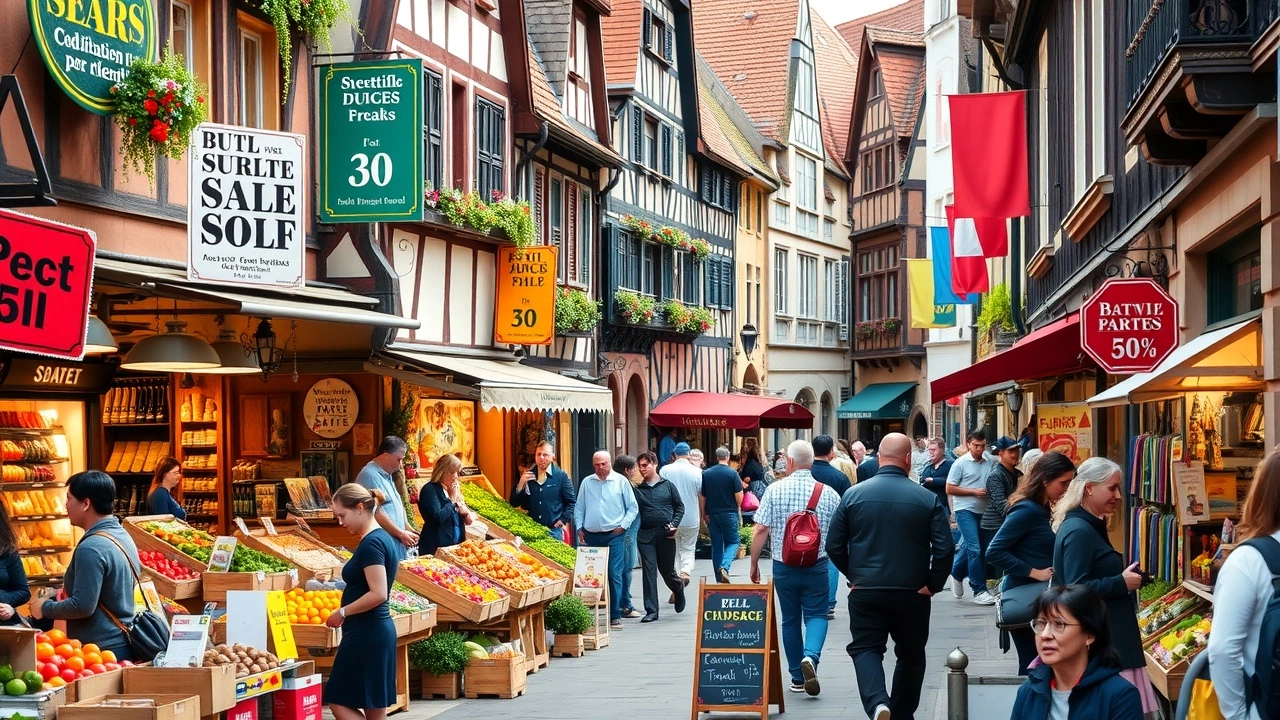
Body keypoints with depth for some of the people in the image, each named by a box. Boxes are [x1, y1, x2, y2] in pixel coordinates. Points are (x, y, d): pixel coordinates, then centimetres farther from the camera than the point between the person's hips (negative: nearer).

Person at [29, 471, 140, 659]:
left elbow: (82, 607, -22)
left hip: (102, 650, -9)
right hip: (123, 643, 9)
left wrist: (45, 608, -7)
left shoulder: (91, 549, -20)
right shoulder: (122, 535, 10)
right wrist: (70, 593, 18)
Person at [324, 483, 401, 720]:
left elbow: (378, 594, -24)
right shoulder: (383, 538, 13)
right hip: (378, 631, 10)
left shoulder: (371, 544, -17)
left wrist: (342, 612, -15)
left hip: (365, 634, -10)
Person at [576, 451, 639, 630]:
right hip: (591, 535, 3)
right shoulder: (586, 482, 10)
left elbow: (633, 508, 5)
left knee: (615, 575, -7)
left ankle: (615, 616, -4)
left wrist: (623, 525, -4)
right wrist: (579, 528, 6)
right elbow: (579, 508, 15)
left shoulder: (621, 481, 2)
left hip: (614, 535, -3)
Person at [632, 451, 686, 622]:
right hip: (645, 535, 1)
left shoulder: (667, 486, 5)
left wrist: (674, 524, -5)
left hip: (666, 535, -1)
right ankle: (651, 610, -2)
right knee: (648, 572, -5)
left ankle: (679, 590, 43)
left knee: (667, 571, 9)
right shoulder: (637, 490, 7)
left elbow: (680, 506, 7)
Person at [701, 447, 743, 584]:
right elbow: (739, 496, -9)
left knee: (716, 545, 10)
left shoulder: (706, 473, 2)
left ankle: (719, 579, 11)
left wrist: (704, 514, 13)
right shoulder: (732, 473, -9)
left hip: (712, 514, 4)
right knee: (733, 542, 8)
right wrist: (736, 507, 11)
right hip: (729, 514, -3)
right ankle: (724, 567, -17)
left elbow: (701, 495, 4)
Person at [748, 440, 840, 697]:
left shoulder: (775, 490, -6)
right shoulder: (828, 493, -4)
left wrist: (754, 564, 2)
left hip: (784, 566, 1)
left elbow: (760, 531, -8)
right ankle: (810, 656, -20)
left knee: (790, 620, 13)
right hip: (817, 566, -1)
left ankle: (797, 678, 18)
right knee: (816, 615, 9)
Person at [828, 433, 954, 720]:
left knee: (865, 648, 5)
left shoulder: (853, 495, -2)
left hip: (865, 592, 0)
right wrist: (933, 585, 3)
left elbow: (834, 546, 1)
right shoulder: (927, 499, -5)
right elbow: (945, 548, -10)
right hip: (912, 593, 0)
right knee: (911, 655, 17)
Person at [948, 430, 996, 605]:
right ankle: (979, 591, -9)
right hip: (965, 511, -5)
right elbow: (949, 489, -7)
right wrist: (974, 492, -14)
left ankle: (957, 574, 38)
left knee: (970, 547, 14)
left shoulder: (989, 463, 6)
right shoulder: (961, 464, -6)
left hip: (983, 511, 5)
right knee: (975, 549, -11)